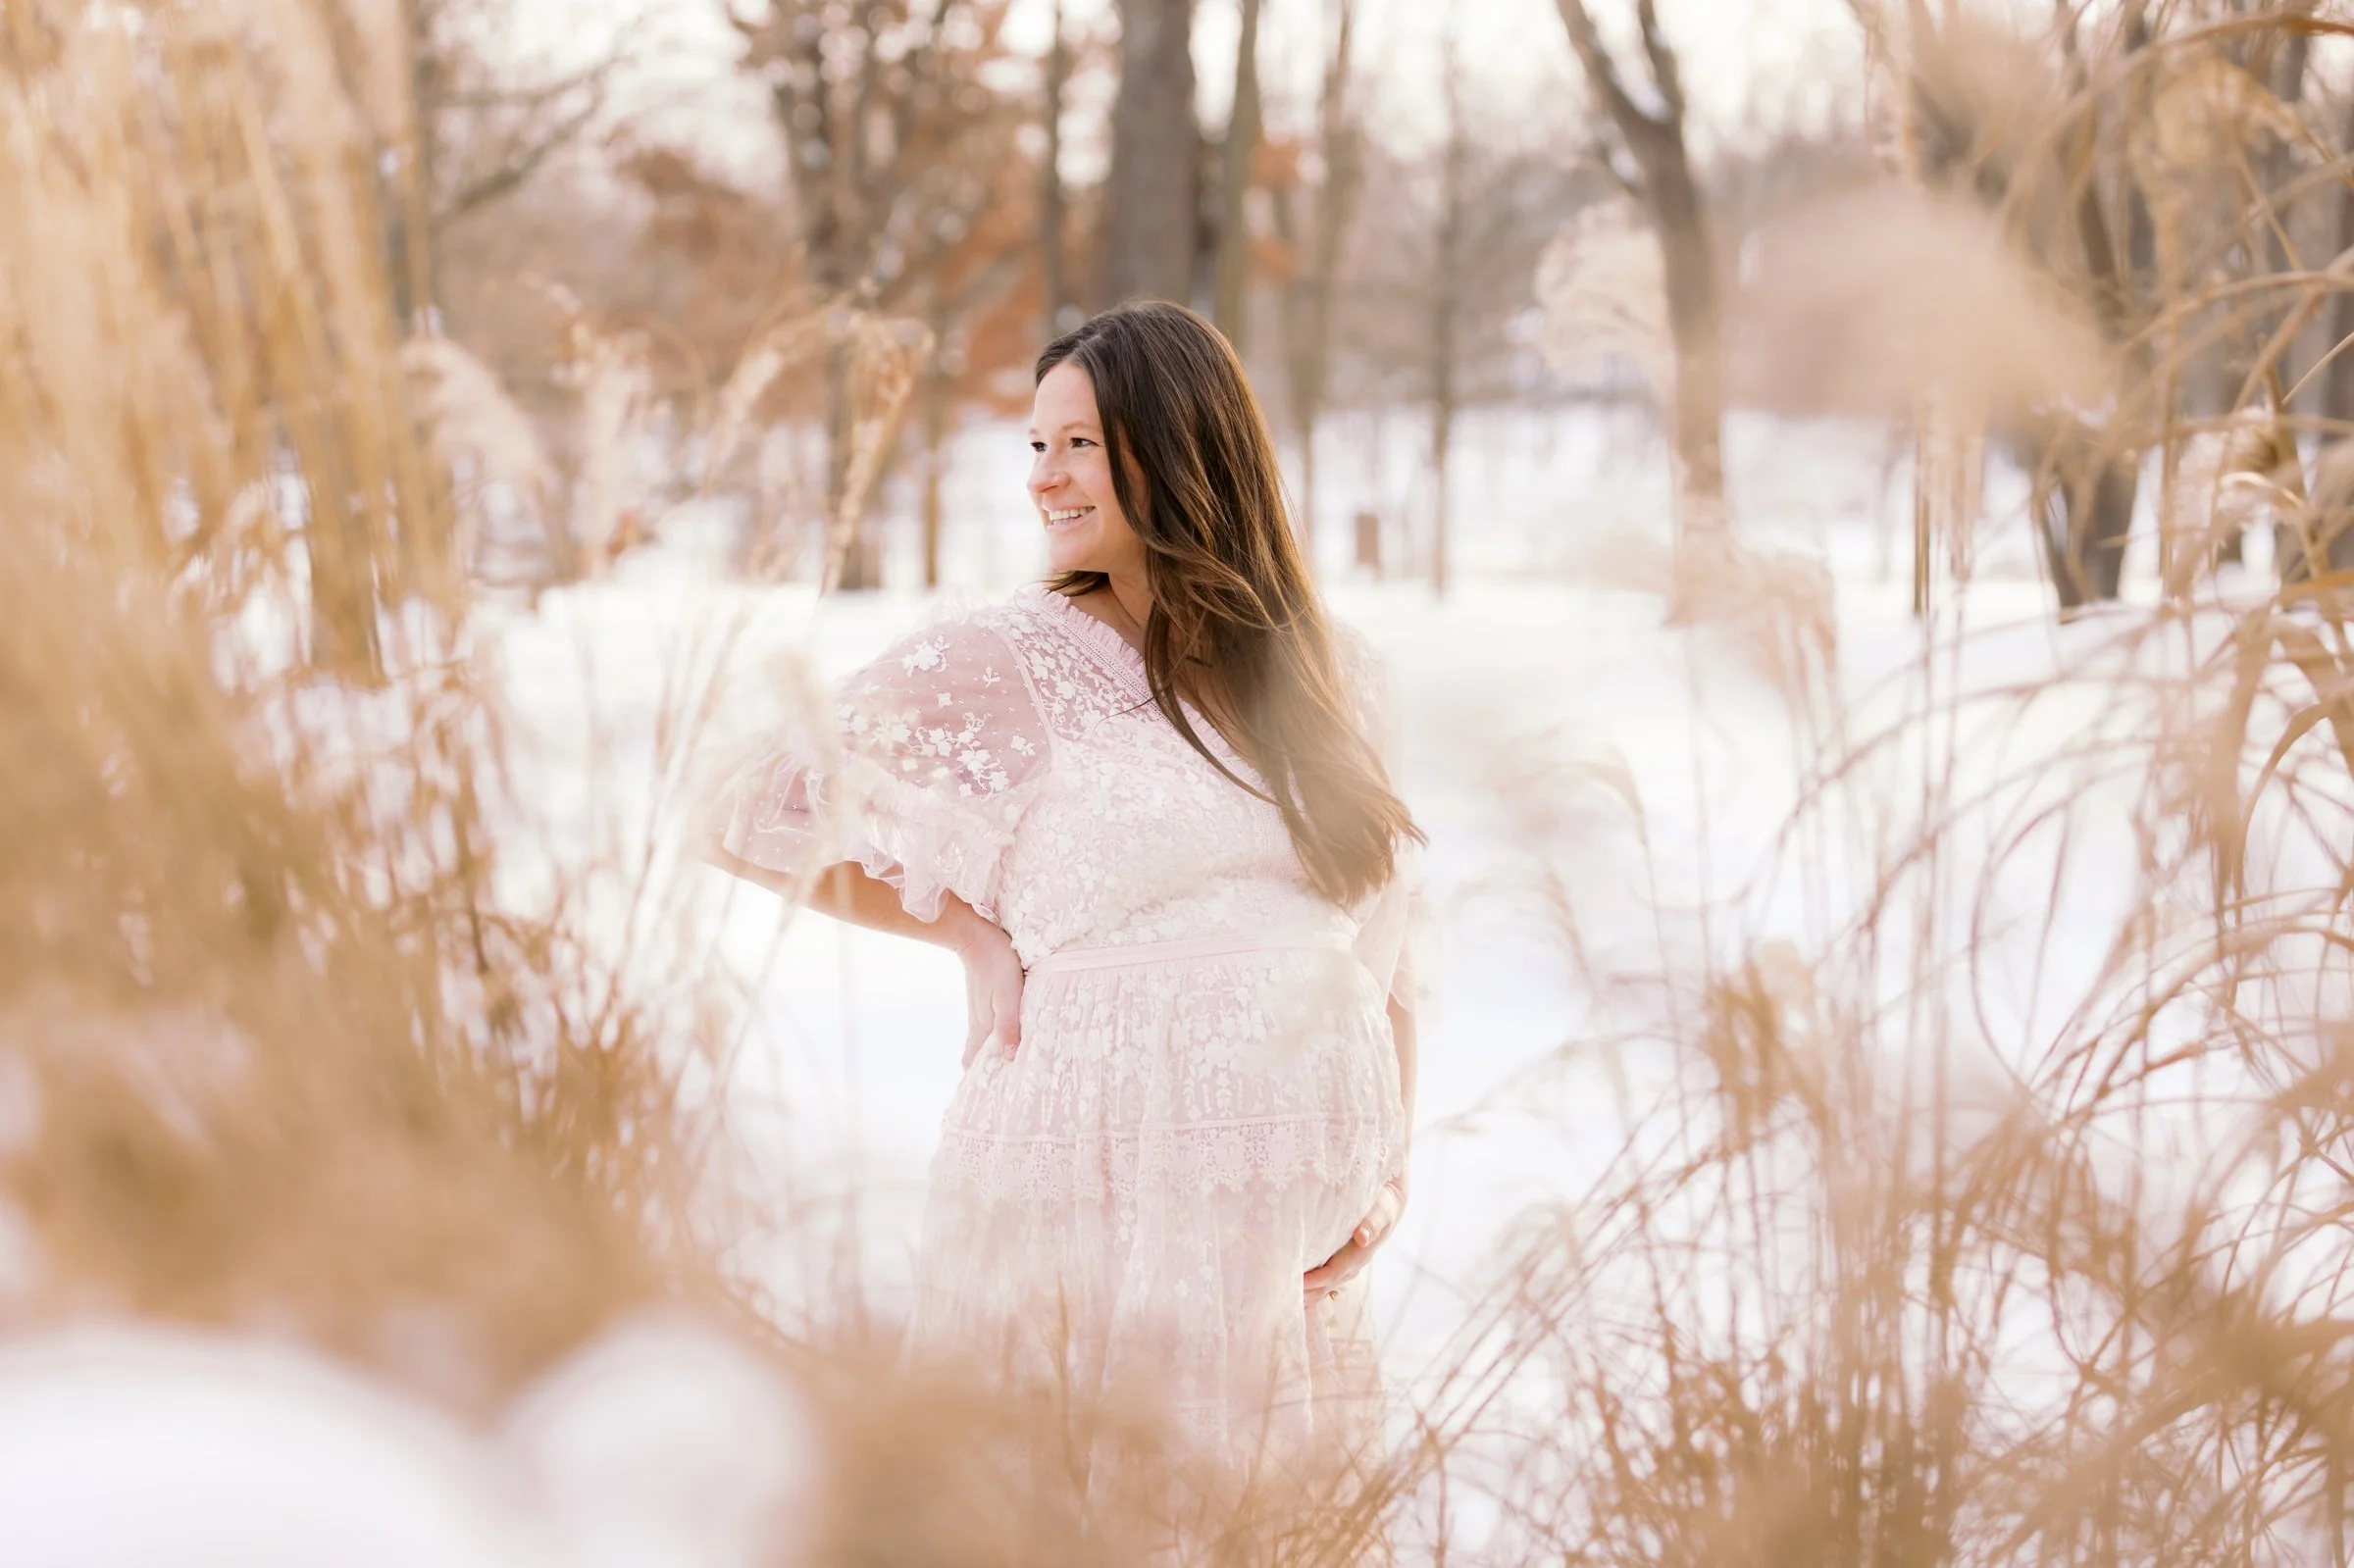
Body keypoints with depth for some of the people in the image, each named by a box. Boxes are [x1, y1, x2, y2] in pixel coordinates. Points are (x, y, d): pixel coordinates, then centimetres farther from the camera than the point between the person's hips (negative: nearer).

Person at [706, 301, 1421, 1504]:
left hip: (1300, 1198, 3)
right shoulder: (1006, 665, -2)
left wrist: (1389, 1158, 3)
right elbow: (764, 821, 1)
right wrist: (974, 931, 0)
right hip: (1102, 1173, -3)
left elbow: (1383, 940, 13)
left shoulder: (1318, 679, 9)